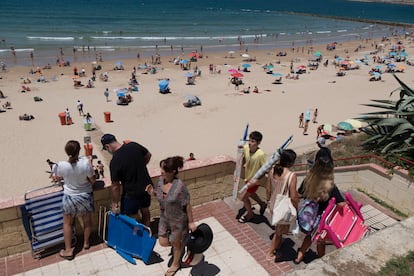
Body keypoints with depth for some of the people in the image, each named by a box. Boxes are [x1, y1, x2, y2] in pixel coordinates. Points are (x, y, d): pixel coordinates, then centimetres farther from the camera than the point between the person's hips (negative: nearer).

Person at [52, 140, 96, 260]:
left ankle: (68, 250, 27)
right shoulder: (86, 162, -25)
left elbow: (57, 178, -1)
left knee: (67, 223, 19)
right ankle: (86, 243, 43)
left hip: (69, 197, 0)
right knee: (87, 220, 23)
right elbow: (93, 180, -13)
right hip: (85, 196, 1)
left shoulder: (61, 165, -21)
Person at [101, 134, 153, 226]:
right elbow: (148, 155, 9)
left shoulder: (114, 162, -23)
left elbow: (115, 186, -15)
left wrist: (115, 204, -3)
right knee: (145, 211, 26)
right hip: (146, 186, 7)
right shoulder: (134, 145, -9)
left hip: (132, 193, -7)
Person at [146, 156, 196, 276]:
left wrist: (191, 222, -12)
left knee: (176, 242, 19)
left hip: (178, 220, -5)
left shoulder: (180, 186, -32)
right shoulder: (161, 180, -13)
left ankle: (176, 264, 48)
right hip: (164, 218, 5)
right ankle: (179, 243, 48)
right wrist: (153, 192, -15)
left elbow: (187, 205, -20)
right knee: (163, 242, 15)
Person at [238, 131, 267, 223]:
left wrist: (254, 182, -26)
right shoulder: (246, 148, -15)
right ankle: (262, 204, 54)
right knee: (250, 193, 27)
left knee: (243, 197, 4)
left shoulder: (261, 154, -33)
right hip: (248, 177, 7)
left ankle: (250, 214, 31)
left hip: (255, 180, -6)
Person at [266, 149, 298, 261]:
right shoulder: (292, 175, -28)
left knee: (278, 228, 30)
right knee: (279, 231, 16)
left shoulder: (273, 170, -9)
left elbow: (268, 189, 1)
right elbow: (293, 197, -23)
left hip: (273, 205, 6)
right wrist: (296, 209, -7)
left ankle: (277, 246, 51)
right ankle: (270, 254, 31)